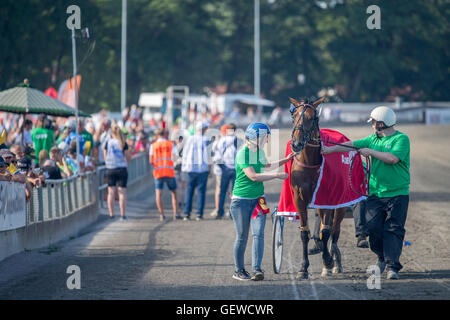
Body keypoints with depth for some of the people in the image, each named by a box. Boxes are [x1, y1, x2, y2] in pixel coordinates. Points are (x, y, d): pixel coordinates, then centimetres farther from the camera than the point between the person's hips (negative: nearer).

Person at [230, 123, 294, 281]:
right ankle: (238, 270, 14)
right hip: (241, 200, -6)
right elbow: (253, 176, -23)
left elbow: (266, 166, 31)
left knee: (258, 233, -8)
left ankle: (257, 269, -11)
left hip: (258, 199, 6)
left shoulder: (260, 151, 9)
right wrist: (277, 175, -18)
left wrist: (285, 160, 26)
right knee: (242, 237, 1)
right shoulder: (242, 153, -15)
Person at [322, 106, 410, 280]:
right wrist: (330, 149, 10)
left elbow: (393, 158, -21)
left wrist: (371, 152, -13)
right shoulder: (373, 139, 13)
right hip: (375, 194, 5)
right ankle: (382, 258, 20)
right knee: (373, 228, -1)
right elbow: (352, 145, 15)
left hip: (397, 194, -5)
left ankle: (392, 266, -7)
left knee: (393, 230, -8)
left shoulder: (401, 139, -7)